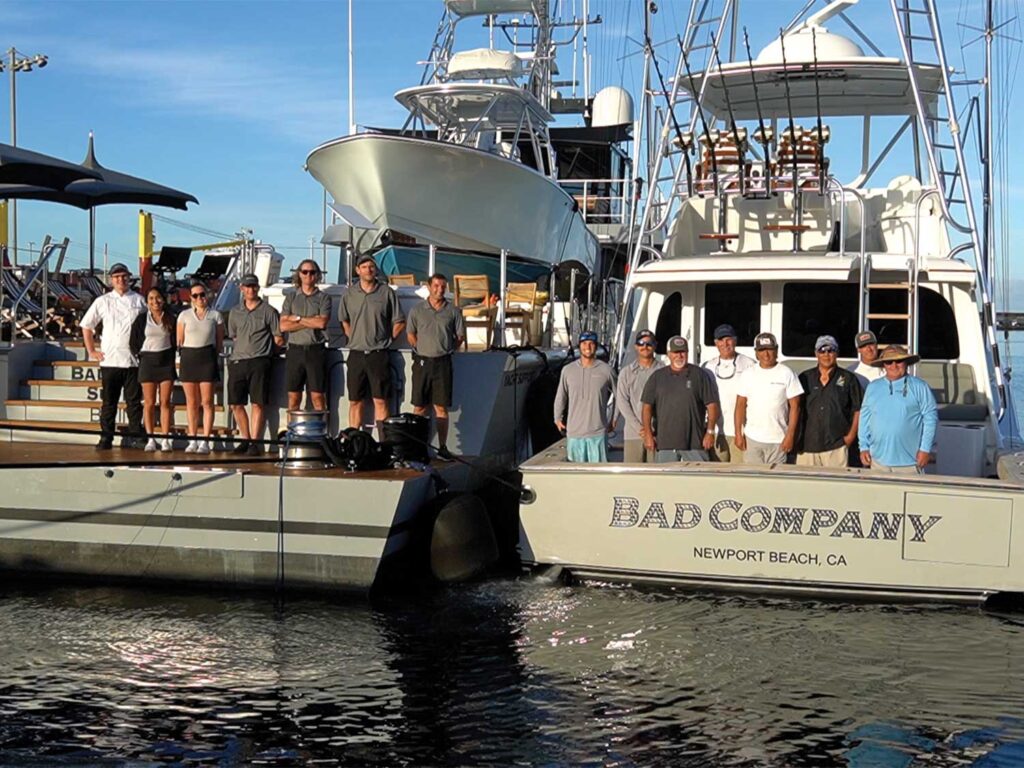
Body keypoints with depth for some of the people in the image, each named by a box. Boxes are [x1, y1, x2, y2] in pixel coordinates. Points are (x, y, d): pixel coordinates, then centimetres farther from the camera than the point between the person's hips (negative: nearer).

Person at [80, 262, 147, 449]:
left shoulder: (139, 301, 7)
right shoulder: (102, 302, 9)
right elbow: (86, 325, 16)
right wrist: (91, 351, 9)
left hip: (133, 360, -1)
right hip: (109, 360, 1)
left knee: (134, 401, 1)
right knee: (108, 402, 4)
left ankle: (134, 437, 7)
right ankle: (106, 438, 9)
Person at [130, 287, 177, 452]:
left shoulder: (171, 319, 4)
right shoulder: (141, 319, 3)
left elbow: (176, 341, 10)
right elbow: (134, 342, 6)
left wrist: (171, 356, 2)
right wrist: (140, 356, 0)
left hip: (166, 362, 0)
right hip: (148, 361, 0)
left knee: (165, 402, 0)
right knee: (149, 403, 1)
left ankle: (165, 439, 3)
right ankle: (150, 439, 5)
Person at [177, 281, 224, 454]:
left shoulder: (215, 316, 6)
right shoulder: (184, 315, 9)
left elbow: (219, 342, 8)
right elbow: (180, 340, 10)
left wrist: (215, 358, 2)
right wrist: (186, 357, 4)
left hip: (207, 357, -2)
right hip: (188, 357, 2)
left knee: (207, 401, -4)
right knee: (191, 402, 5)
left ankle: (205, 441, -3)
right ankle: (192, 440, 11)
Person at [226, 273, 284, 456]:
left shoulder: (268, 311, 3)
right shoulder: (235, 312, 16)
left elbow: (278, 338, 5)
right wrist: (241, 348, 15)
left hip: (259, 362, -4)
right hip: (237, 361, 4)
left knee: (258, 403, -6)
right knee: (235, 404, 4)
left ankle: (255, 442, -2)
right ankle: (245, 439, 18)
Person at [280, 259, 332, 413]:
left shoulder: (323, 298, 6)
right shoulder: (291, 298, 12)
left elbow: (322, 322, -9)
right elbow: (283, 325, 0)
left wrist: (298, 319, -2)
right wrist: (312, 322, -5)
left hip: (316, 350, -2)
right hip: (295, 349, 2)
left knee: (317, 396, -3)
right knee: (293, 397, 2)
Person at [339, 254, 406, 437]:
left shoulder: (386, 293, 0)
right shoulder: (349, 294, 8)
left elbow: (399, 322, 6)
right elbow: (344, 320, 21)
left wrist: (386, 340, 2)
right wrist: (353, 338, 12)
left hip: (379, 354, -2)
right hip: (356, 354, 2)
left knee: (380, 401, -3)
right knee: (355, 402, 5)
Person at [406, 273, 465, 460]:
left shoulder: (453, 311, 6)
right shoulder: (417, 310, 7)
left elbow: (460, 336, 12)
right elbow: (410, 334, 16)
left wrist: (448, 349, 3)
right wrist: (420, 349, 6)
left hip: (443, 362, 0)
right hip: (422, 362, 0)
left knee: (441, 407, 0)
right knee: (419, 408, 2)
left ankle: (442, 447, 3)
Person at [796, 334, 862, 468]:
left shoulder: (848, 378, 6)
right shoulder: (805, 378, 11)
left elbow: (857, 410, 7)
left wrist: (851, 435, -2)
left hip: (836, 446, -2)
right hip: (807, 445, 2)